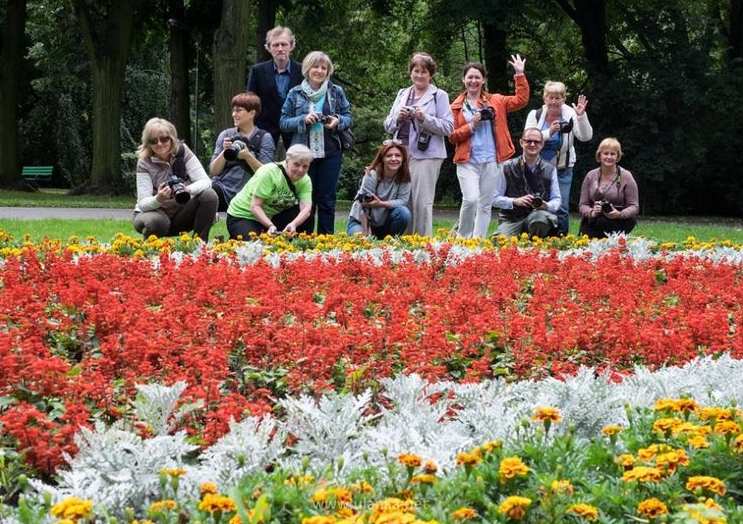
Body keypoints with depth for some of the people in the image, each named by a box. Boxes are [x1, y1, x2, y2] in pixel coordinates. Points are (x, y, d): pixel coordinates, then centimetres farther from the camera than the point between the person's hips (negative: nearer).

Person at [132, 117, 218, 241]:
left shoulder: (183, 152, -9)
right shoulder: (144, 163, -14)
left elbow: (205, 181, -17)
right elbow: (143, 203, -21)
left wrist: (187, 189, -40)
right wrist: (159, 199, -44)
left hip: (181, 214, 3)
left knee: (209, 196, -23)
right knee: (156, 222, -38)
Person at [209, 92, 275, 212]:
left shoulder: (264, 138, 5)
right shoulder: (226, 135, 13)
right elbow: (213, 171, 7)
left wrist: (248, 156, -19)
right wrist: (225, 152, -9)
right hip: (223, 188, 2)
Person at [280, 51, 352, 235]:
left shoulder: (336, 92, 6)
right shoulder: (295, 93, 3)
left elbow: (348, 117, 10)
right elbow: (284, 122, 2)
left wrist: (338, 121, -12)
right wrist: (303, 119, -15)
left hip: (330, 153, 1)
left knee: (327, 199, 4)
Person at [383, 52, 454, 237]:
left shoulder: (439, 96, 4)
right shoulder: (402, 94, 19)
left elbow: (448, 127, -4)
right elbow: (388, 125, 18)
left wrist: (425, 118, -15)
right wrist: (398, 117, -3)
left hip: (425, 154, -5)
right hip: (401, 154, 5)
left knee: (422, 202, -8)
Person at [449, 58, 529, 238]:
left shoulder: (495, 101, 11)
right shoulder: (457, 107, 7)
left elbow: (521, 100, 1)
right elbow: (452, 136, 4)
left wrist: (519, 75, -4)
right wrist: (471, 126, -10)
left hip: (491, 161, 2)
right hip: (467, 161, -2)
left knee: (485, 205, 4)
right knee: (471, 199, -19)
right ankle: (462, 239, 0)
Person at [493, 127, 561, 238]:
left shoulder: (550, 170, 8)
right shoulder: (508, 168, 3)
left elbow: (556, 200, 9)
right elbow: (496, 199, 3)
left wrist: (547, 206, -15)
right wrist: (515, 201, -15)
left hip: (539, 213, 1)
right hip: (511, 219, -1)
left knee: (541, 218, -38)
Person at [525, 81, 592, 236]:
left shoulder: (570, 115, -8)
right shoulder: (535, 115, -6)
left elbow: (585, 136, -18)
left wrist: (581, 116, -32)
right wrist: (549, 132, -29)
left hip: (562, 170, -1)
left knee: (561, 208, -1)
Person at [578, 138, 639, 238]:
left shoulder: (626, 176, -3)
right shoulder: (591, 176, 6)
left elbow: (634, 207, -5)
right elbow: (583, 205, 6)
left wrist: (619, 214, -25)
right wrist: (591, 212, -18)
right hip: (593, 220, 2)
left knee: (603, 221, -36)